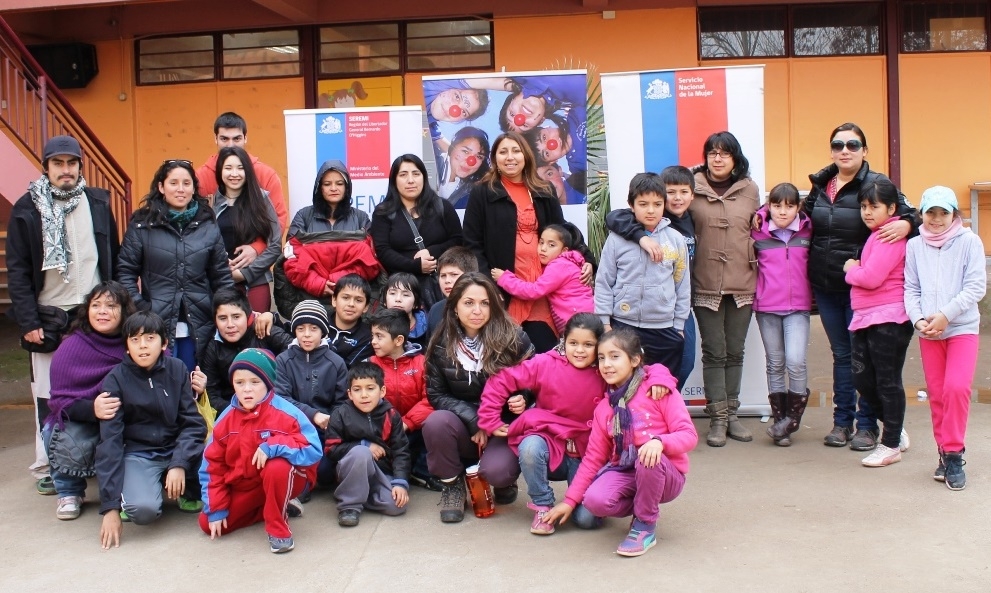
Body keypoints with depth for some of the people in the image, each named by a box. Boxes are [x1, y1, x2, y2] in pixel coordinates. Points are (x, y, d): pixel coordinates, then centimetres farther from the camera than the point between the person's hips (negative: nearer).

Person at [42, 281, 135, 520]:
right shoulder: (71, 346, -11)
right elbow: (59, 399, -14)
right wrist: (92, 409, -36)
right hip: (78, 421, -1)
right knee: (71, 444, -32)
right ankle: (69, 493, 3)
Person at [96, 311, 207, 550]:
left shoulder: (177, 370, -5)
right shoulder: (116, 380, -11)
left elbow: (194, 423, -8)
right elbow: (109, 442, -14)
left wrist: (179, 464, -27)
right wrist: (110, 507, -20)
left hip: (177, 448, 3)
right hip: (137, 454, -3)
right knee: (143, 509, -32)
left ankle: (189, 492, 4)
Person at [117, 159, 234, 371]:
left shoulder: (208, 226, 7)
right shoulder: (142, 225, 1)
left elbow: (222, 276, 8)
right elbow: (126, 272, 1)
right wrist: (139, 309, -9)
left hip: (198, 329, 2)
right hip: (156, 326, -2)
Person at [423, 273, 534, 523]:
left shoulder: (514, 338, -9)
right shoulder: (442, 344, -4)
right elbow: (436, 394, -3)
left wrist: (524, 400, -22)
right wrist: (474, 420, -16)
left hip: (504, 427, -2)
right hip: (463, 428, 2)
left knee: (496, 471, -31)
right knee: (435, 423, -31)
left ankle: (505, 481, 10)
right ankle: (452, 484, -2)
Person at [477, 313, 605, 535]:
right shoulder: (546, 364, -9)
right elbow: (500, 381, -6)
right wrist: (491, 422, -7)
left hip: (585, 454, 0)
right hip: (549, 442, 0)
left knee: (587, 518, -17)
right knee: (530, 447, -36)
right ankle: (542, 507, -9)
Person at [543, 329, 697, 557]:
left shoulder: (660, 389, -8)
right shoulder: (604, 407, 7)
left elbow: (688, 435, -13)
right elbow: (593, 457, 9)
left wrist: (659, 442, -34)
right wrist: (569, 500, 4)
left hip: (666, 475, -3)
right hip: (624, 472, 4)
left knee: (648, 459, -38)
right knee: (594, 500, -27)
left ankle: (646, 525, -12)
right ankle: (643, 507, 6)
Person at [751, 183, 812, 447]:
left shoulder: (808, 232, 2)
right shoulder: (758, 233, 0)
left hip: (798, 307, 0)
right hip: (766, 308, 1)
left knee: (796, 362, -13)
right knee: (775, 364, 8)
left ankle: (792, 417, 6)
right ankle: (780, 420, 17)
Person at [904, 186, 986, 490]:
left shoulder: (969, 241, -2)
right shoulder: (915, 246, 6)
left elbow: (976, 286, -7)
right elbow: (911, 288, 5)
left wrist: (945, 315, -15)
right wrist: (918, 319, -11)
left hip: (963, 328, -3)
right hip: (928, 332, 3)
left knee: (957, 387, -17)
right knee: (936, 394, 6)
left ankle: (953, 454, -6)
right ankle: (945, 453, 19)